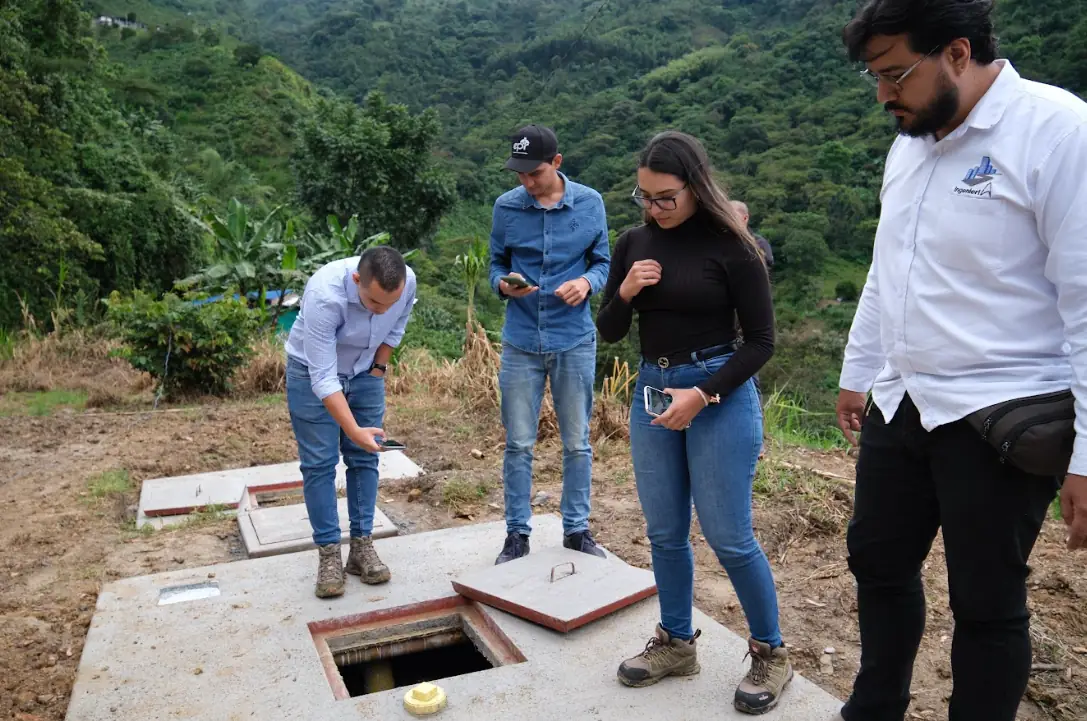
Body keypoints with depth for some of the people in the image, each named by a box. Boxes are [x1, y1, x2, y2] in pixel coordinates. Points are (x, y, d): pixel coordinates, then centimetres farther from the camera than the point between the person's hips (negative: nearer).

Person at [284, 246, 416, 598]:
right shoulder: (324, 294, -38)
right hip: (312, 371, -4)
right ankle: (328, 555, 4)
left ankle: (362, 546, 12)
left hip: (365, 372, 4)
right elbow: (323, 377, -36)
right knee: (319, 462, -6)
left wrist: (379, 365, 5)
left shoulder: (407, 281, -24)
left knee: (365, 458, 3)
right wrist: (353, 430, -42)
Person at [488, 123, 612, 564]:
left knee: (577, 443, 10)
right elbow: (496, 264, 8)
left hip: (575, 341, 0)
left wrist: (587, 282, -15)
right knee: (518, 444, 6)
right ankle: (517, 533, 21)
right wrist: (503, 284, -14)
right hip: (520, 342, 0)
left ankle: (577, 529, 25)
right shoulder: (506, 206, -1)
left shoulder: (589, 203, 0)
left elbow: (603, 261, 7)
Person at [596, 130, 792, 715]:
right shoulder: (634, 243, 4)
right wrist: (625, 293, -12)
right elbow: (609, 333, 8)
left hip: (719, 393, -5)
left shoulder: (729, 246, -10)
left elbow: (761, 340, -8)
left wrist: (703, 395, -18)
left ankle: (770, 654, 21)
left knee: (728, 537, -1)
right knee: (664, 532, 12)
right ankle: (676, 643, 30)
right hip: (651, 390, 5)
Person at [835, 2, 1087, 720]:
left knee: (986, 604, 5)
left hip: (998, 420, -7)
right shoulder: (909, 143, 10)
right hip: (899, 407, 8)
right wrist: (857, 376, 22)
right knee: (878, 564, 17)